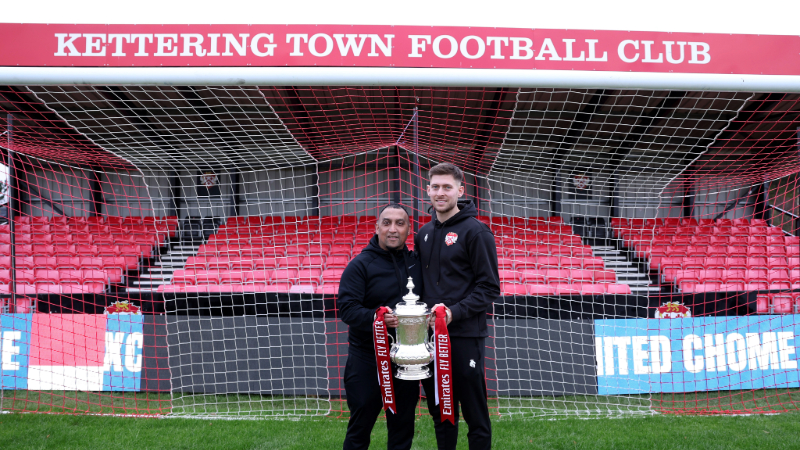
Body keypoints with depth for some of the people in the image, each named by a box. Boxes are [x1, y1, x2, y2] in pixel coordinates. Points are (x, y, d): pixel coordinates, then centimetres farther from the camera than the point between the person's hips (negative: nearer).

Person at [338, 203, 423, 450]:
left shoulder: (415, 262, 7)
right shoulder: (361, 264, -8)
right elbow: (346, 309, -16)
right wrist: (377, 318, -31)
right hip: (368, 357, -4)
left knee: (403, 426, 14)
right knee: (361, 425, 5)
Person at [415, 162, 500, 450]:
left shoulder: (475, 231, -8)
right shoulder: (424, 234, 13)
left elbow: (489, 288, -11)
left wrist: (455, 312, -21)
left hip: (464, 335, -6)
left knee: (475, 414, 3)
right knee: (440, 412, 16)